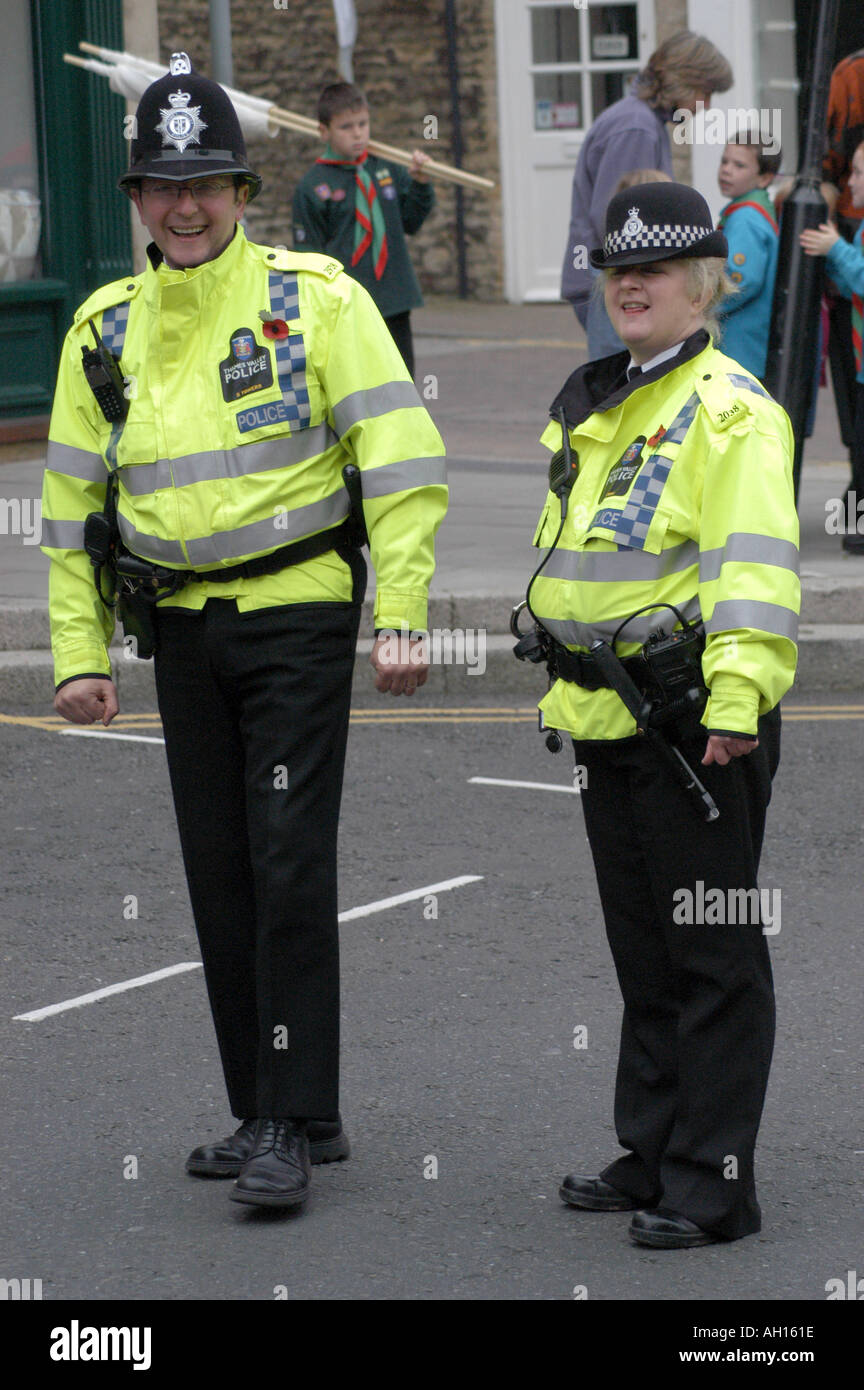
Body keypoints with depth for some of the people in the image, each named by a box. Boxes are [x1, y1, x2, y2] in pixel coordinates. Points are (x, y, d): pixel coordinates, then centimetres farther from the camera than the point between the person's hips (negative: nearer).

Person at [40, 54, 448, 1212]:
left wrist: (401, 620, -14)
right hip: (183, 628, 5)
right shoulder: (107, 329, 8)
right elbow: (72, 502, 14)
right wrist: (80, 656, 9)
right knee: (220, 878, 8)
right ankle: (266, 1111, 18)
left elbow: (402, 462, -7)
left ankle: (294, 1124, -7)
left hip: (299, 615, -5)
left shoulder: (316, 301, -5)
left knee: (291, 865, -10)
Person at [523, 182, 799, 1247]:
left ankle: (711, 1184, -1)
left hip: (697, 726, -9)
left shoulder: (732, 411, -10)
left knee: (713, 959, -3)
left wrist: (737, 695, -28)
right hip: (606, 721, 9)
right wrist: (565, 682, 25)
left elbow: (757, 564, -19)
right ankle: (652, 1155, 25)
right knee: (644, 956, 16)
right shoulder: (587, 408, 17)